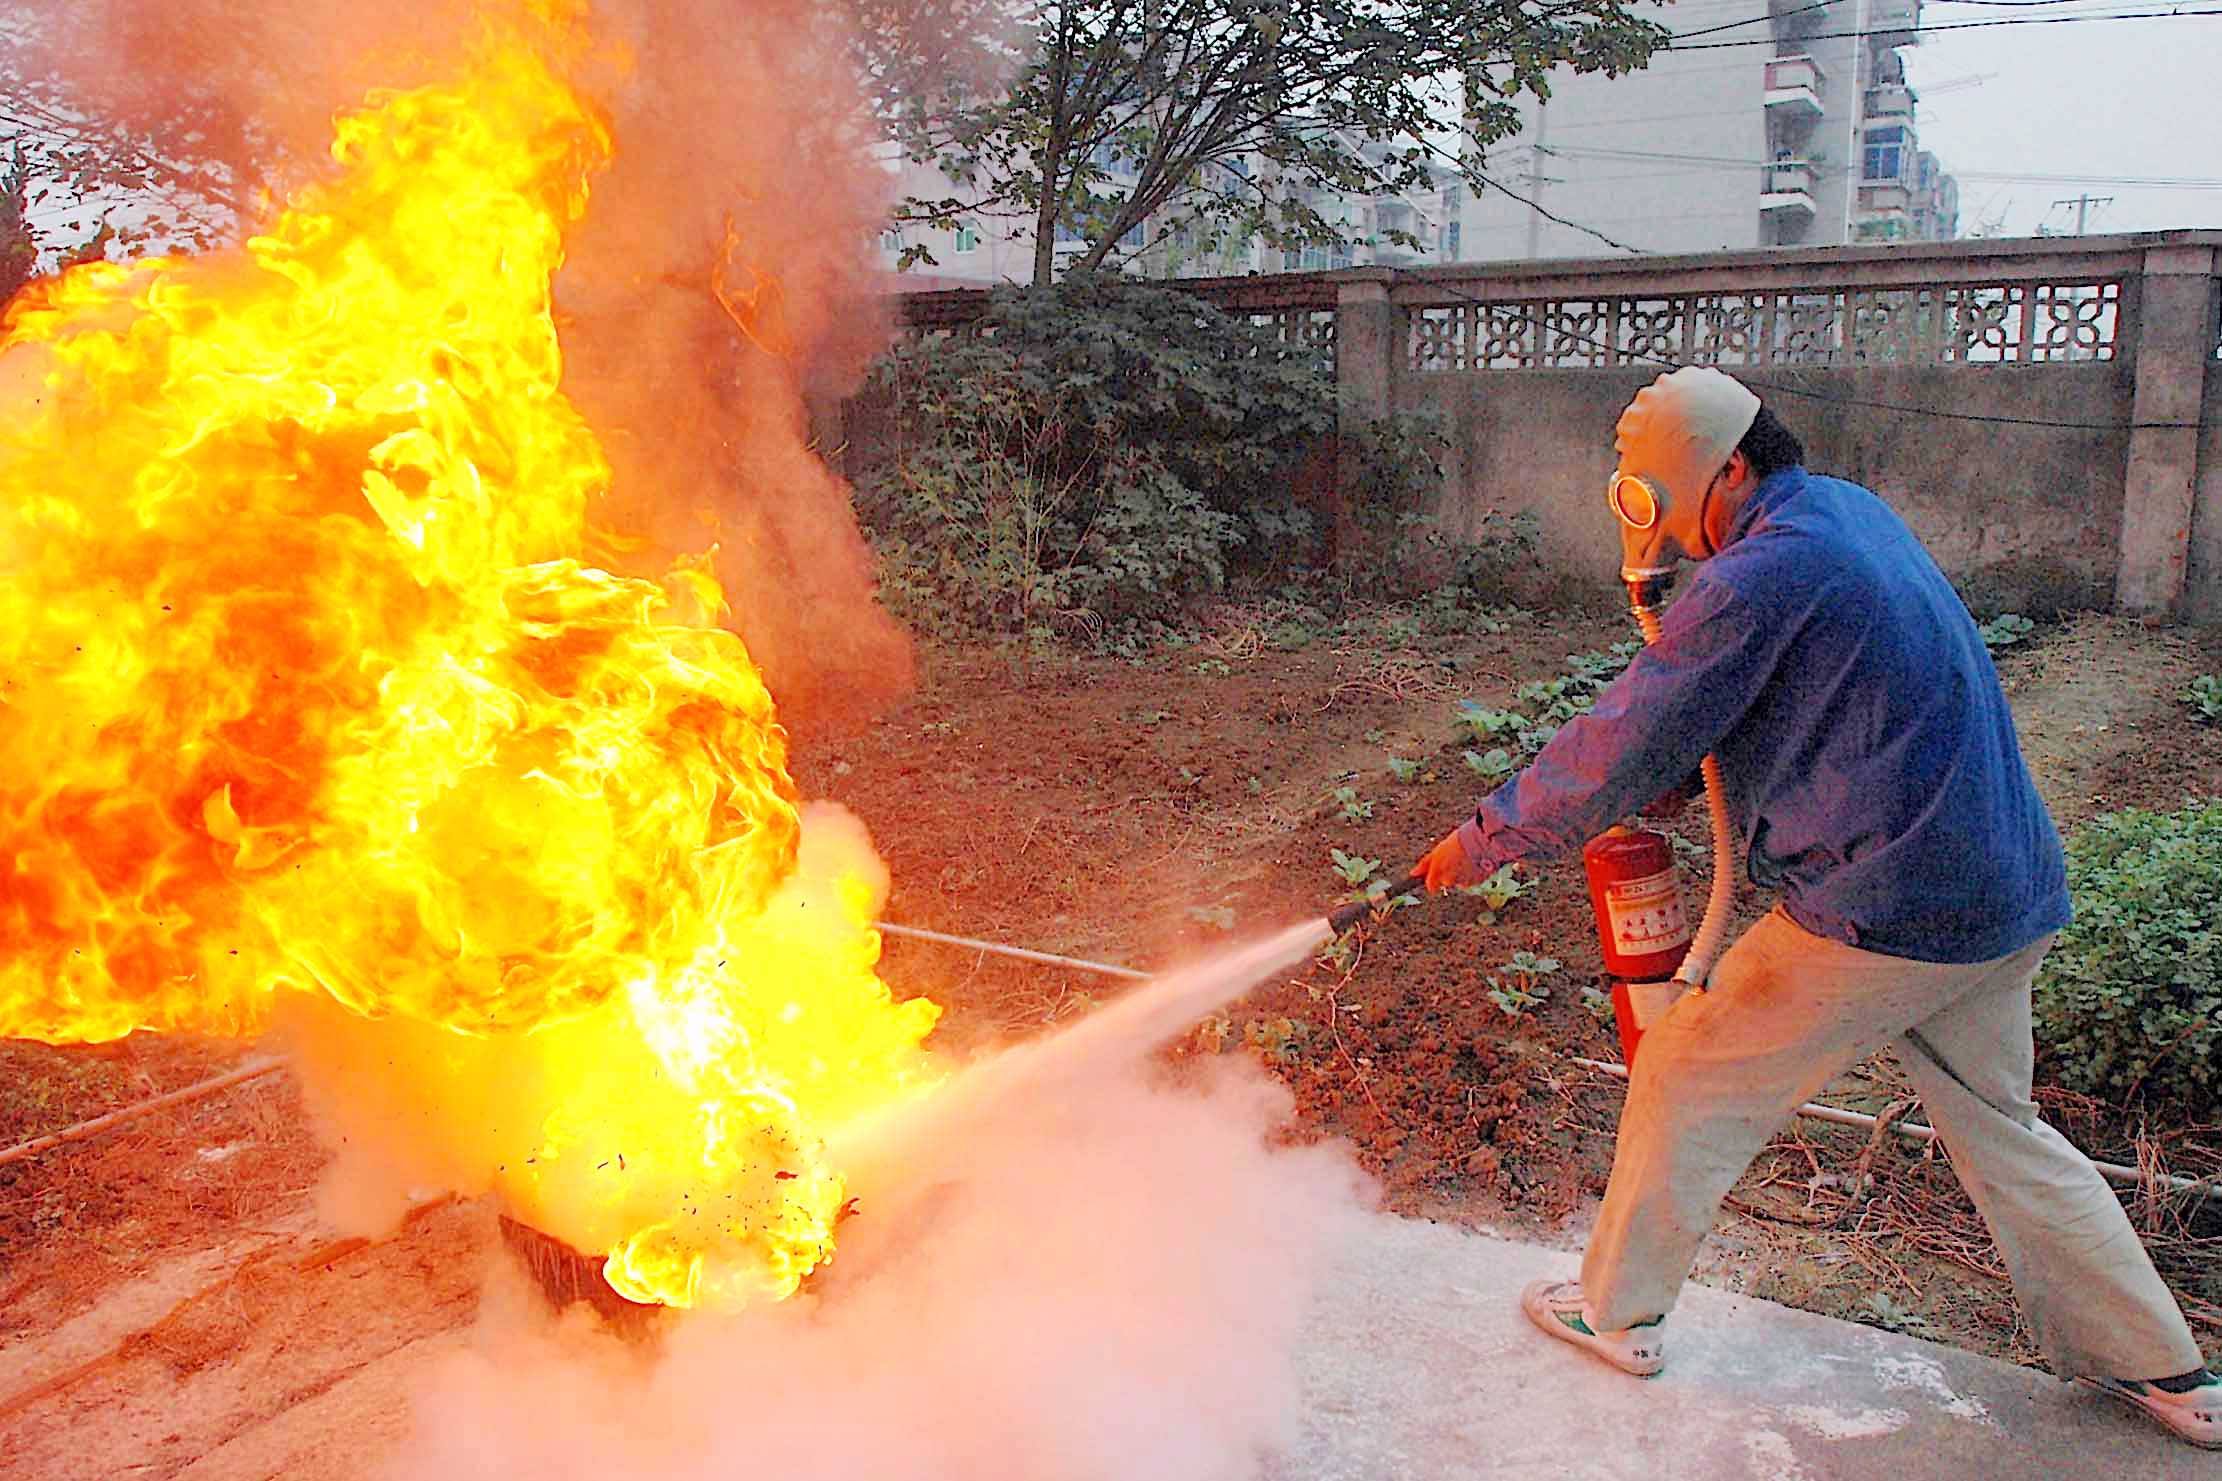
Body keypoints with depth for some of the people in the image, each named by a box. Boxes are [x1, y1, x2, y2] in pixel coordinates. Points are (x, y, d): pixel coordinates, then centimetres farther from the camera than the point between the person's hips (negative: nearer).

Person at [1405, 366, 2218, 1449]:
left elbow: (1620, 755, -15)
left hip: (1883, 920, -9)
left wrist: (1486, 840, -4)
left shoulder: (1759, 579, -19)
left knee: (1686, 1078, 7)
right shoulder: (1849, 511, 11)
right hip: (2009, 897, 9)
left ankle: (1616, 1312, 23)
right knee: (2000, 1129, 24)